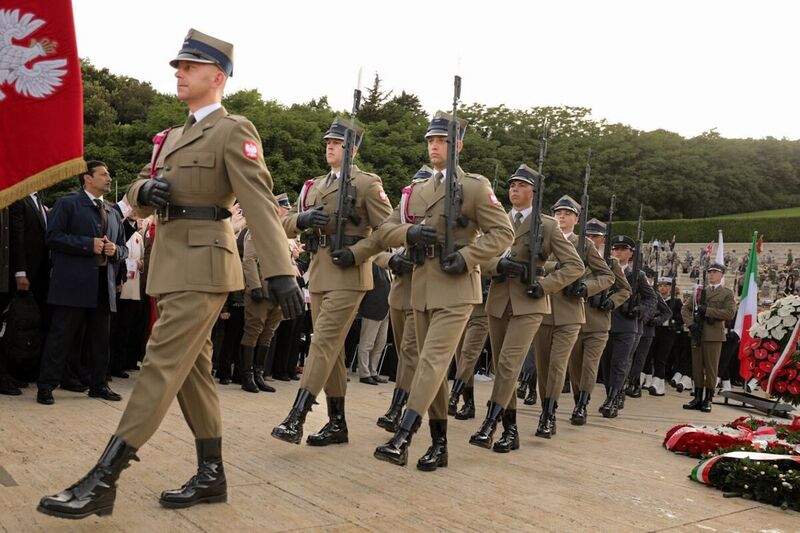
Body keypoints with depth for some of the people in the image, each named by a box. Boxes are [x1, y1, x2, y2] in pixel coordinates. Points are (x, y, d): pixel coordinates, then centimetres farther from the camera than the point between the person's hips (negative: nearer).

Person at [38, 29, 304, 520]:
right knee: (193, 370, 10)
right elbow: (136, 195, 21)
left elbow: (261, 202, -18)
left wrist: (280, 271, -28)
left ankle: (103, 482, -5)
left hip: (203, 262, -9)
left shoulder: (234, 131, -5)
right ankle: (212, 476, 19)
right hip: (172, 262, 9)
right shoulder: (175, 136, 21)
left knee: (162, 365, -8)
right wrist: (146, 190, -5)